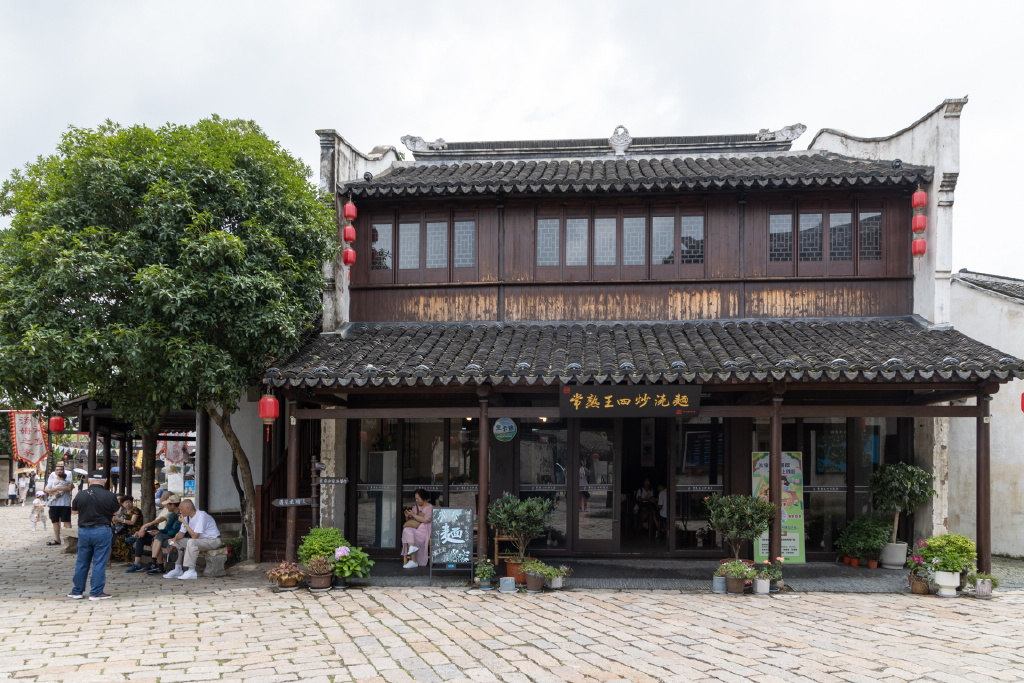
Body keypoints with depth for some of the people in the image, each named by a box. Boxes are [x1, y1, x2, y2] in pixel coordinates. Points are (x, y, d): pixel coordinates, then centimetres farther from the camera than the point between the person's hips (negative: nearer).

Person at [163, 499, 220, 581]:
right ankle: (177, 569, 2)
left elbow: (195, 536, -28)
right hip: (199, 540, 9)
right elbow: (181, 533, 8)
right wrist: (174, 540, -15)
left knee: (191, 542, -33)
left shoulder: (201, 516, -25)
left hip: (213, 540, -9)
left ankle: (191, 571, -30)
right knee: (178, 542, 4)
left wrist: (184, 523, -22)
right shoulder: (187, 517, 2)